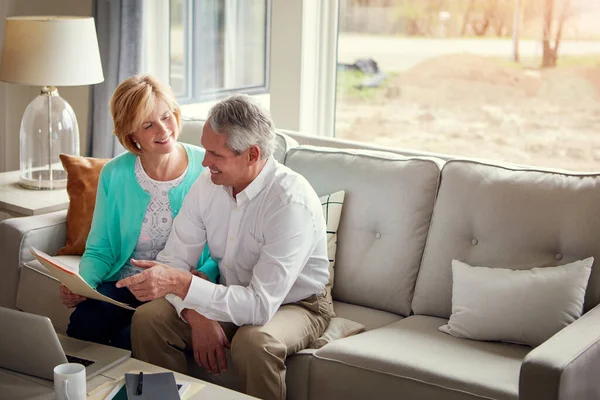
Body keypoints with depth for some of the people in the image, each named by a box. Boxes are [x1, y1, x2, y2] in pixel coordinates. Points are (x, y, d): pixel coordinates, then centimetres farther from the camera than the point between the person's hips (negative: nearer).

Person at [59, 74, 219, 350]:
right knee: (82, 325, -28)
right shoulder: (115, 175, 3)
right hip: (122, 286, 2)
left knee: (130, 338, -30)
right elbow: (99, 250, 9)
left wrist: (200, 278, -23)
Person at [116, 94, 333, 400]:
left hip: (293, 304, -5)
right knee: (147, 319, -13)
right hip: (233, 297, 6)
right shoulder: (208, 183, -10)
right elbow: (174, 259, -6)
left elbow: (261, 305, -34)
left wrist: (181, 283, -39)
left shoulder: (292, 202, -30)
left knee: (253, 340, -36)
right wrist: (198, 316, -23)